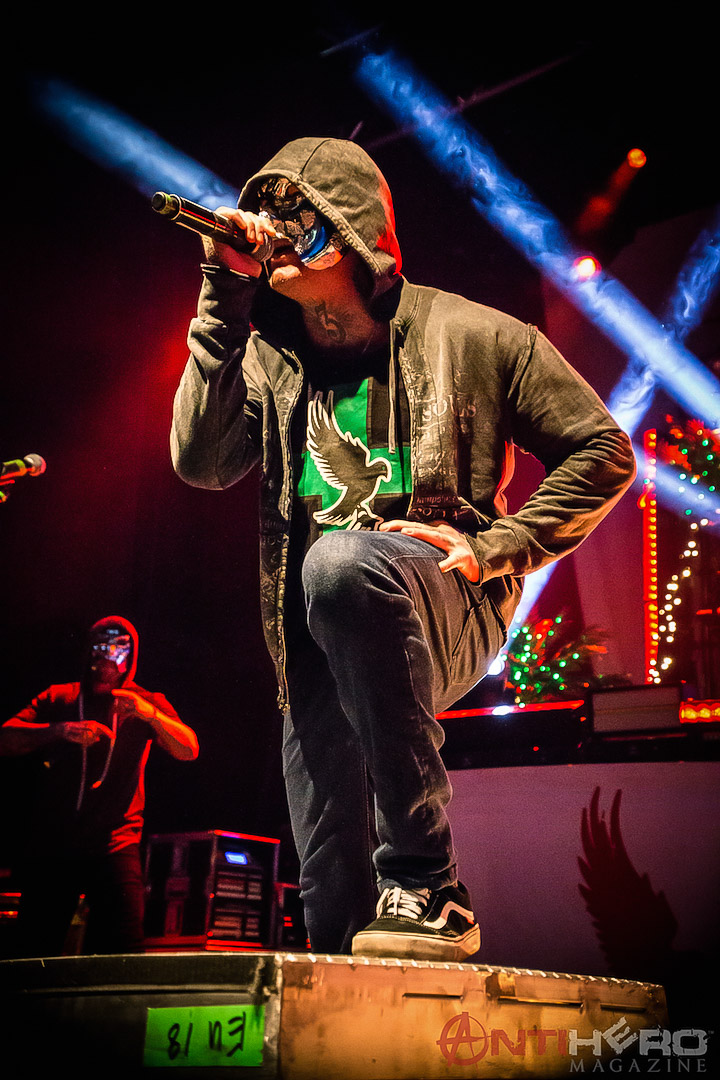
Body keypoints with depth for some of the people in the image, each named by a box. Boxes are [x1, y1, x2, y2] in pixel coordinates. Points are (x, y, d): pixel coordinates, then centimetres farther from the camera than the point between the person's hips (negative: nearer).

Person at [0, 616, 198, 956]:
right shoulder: (58, 699, 12)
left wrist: (150, 714, -20)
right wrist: (60, 730, -19)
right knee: (34, 954, 2)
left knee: (125, 948, -14)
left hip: (114, 847, -1)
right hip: (49, 846, 1)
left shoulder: (146, 705, 11)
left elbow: (189, 750, -4)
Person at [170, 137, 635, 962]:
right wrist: (224, 303, -7)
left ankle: (425, 881, -30)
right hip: (317, 648, 5)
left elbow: (602, 451, 5)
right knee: (334, 915, 1)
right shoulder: (267, 360, 12)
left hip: (446, 613, -4)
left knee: (341, 563, -39)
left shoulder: (466, 336, 2)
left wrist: (497, 547, -8)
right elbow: (202, 462, -6)